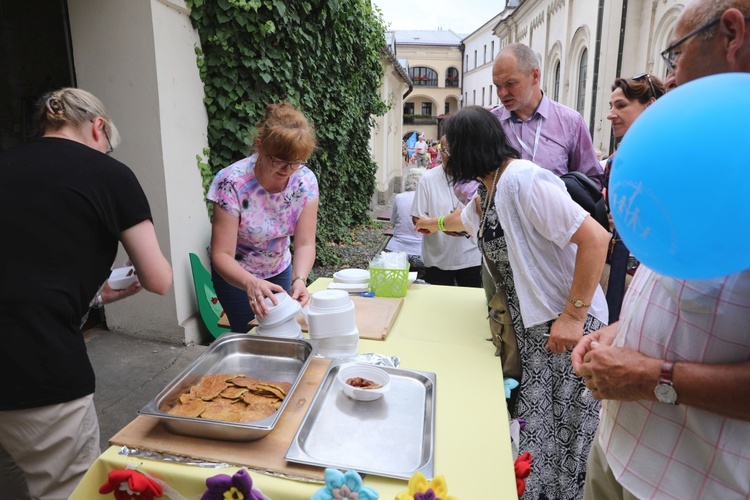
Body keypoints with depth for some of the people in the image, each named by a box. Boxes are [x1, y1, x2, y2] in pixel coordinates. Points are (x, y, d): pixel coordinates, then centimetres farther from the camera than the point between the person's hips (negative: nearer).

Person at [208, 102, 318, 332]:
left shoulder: (305, 181, -20)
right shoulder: (232, 183, -30)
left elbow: (305, 243, -20)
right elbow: (221, 255, -29)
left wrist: (299, 279, -39)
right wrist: (251, 283, -49)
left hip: (280, 271, 4)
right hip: (235, 276, -3)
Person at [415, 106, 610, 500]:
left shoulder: (523, 180, -20)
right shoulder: (487, 190, 10)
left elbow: (595, 237, -24)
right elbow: (466, 218, 35)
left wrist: (573, 315, -23)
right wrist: (434, 223, 54)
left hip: (567, 325, -8)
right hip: (527, 322, 8)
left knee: (561, 431, 2)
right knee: (529, 422, 16)